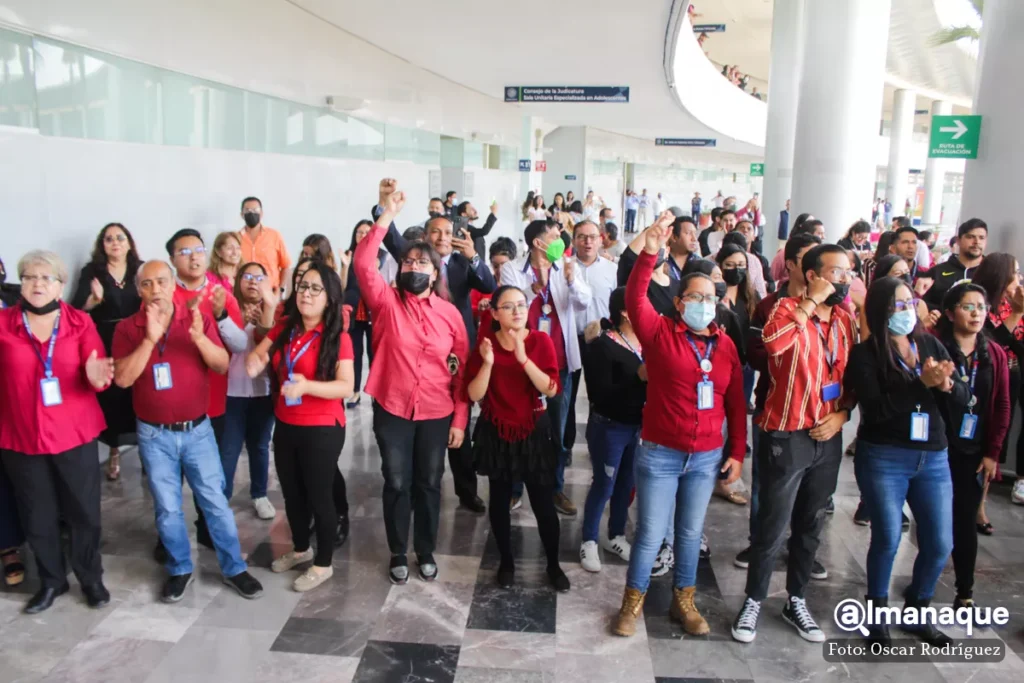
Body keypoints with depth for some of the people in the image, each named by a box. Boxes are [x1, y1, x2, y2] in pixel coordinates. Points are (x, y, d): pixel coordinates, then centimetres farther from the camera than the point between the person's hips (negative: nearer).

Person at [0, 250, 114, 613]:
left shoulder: (80, 322, -2)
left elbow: (96, 373, -7)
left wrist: (96, 377, -30)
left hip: (75, 434, 0)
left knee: (84, 511, 9)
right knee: (37, 517, 13)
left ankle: (91, 577, 28)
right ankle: (51, 581, 33)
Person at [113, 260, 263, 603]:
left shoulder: (199, 319, -4)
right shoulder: (127, 328, -5)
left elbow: (222, 366, -9)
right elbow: (122, 379, -14)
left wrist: (199, 337, -27)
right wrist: (149, 339, -25)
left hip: (197, 429, 0)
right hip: (154, 434, 0)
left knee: (215, 502, 5)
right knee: (167, 508, 11)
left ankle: (234, 568, 18)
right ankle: (179, 569, 29)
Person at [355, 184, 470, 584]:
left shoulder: (450, 313, 0)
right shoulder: (387, 301, -3)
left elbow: (463, 370, 2)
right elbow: (363, 264, -20)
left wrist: (460, 419, -2)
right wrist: (388, 214, -26)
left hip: (437, 414, 1)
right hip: (392, 410, -1)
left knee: (429, 484, 13)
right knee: (396, 483, 9)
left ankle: (426, 552, 32)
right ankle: (398, 554, 28)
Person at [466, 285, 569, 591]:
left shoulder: (541, 341, -8)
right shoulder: (485, 342, -6)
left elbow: (551, 389, -17)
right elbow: (474, 395, -10)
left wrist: (523, 358, -27)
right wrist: (487, 363, -26)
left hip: (534, 430, -1)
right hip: (496, 431, 1)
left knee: (543, 503, 2)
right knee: (500, 500, 12)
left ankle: (553, 565, 24)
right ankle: (506, 562, 33)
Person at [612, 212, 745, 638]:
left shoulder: (725, 344, 4)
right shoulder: (659, 332, -6)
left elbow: (736, 402, 7)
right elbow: (635, 299, -22)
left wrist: (737, 452, 5)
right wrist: (650, 253, -34)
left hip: (708, 457, 4)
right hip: (660, 453, -3)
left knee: (691, 533, 17)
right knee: (650, 533, 5)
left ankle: (683, 601, 34)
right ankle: (633, 602, 24)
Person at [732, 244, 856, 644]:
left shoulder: (846, 319, 7)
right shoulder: (789, 308, -11)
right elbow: (773, 342, -35)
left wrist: (842, 414, -2)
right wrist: (811, 300, -26)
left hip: (828, 437, 6)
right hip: (786, 436, -6)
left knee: (810, 525, 17)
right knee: (772, 526, 3)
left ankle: (796, 602, 34)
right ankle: (753, 602, 22)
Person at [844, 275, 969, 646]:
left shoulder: (931, 345, 7)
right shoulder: (865, 354, -7)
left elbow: (963, 399, 3)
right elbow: (876, 407, -18)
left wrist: (946, 384, -18)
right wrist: (921, 383, -24)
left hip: (934, 458, 5)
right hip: (883, 458, -4)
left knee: (940, 543, 8)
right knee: (887, 539, 0)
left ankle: (917, 610, 32)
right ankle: (877, 612, 24)